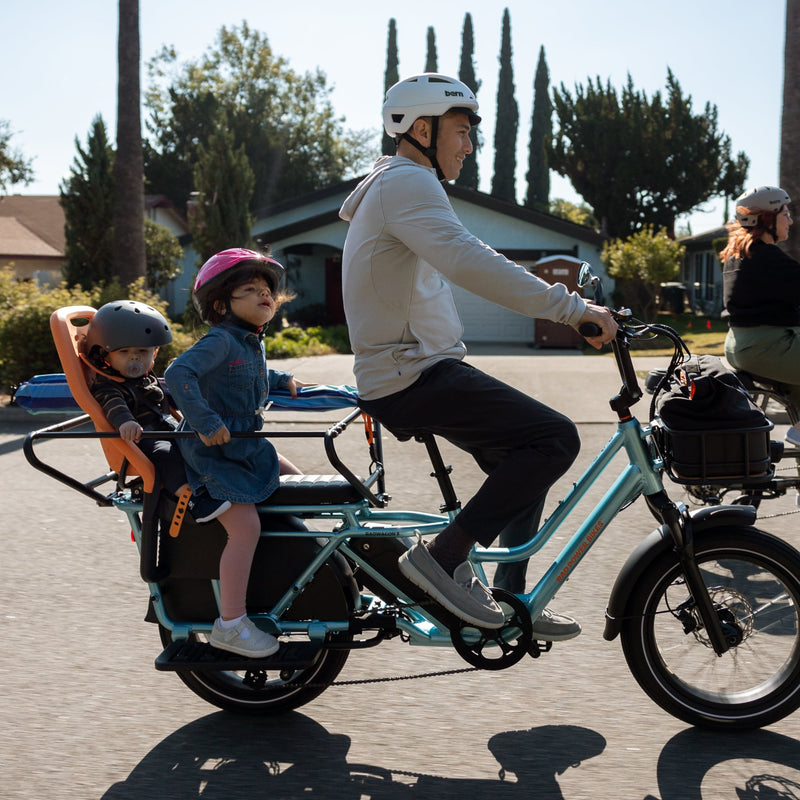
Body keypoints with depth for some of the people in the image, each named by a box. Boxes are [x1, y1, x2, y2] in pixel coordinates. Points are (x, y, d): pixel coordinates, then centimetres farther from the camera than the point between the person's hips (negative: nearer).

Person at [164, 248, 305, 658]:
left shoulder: (252, 341, 12)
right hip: (213, 452, -10)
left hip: (246, 446, 10)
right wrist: (206, 423, -37)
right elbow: (179, 374, -33)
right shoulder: (219, 340, -18)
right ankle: (230, 624, -11)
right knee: (245, 527, -19)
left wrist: (283, 380, 24)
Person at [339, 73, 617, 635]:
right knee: (557, 439, -17)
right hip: (415, 378, -11)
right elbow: (469, 262, -30)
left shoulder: (395, 186, 23)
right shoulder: (407, 183, -13)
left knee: (527, 460, 15)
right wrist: (570, 306, -30)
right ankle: (443, 557, -13)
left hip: (412, 372, 11)